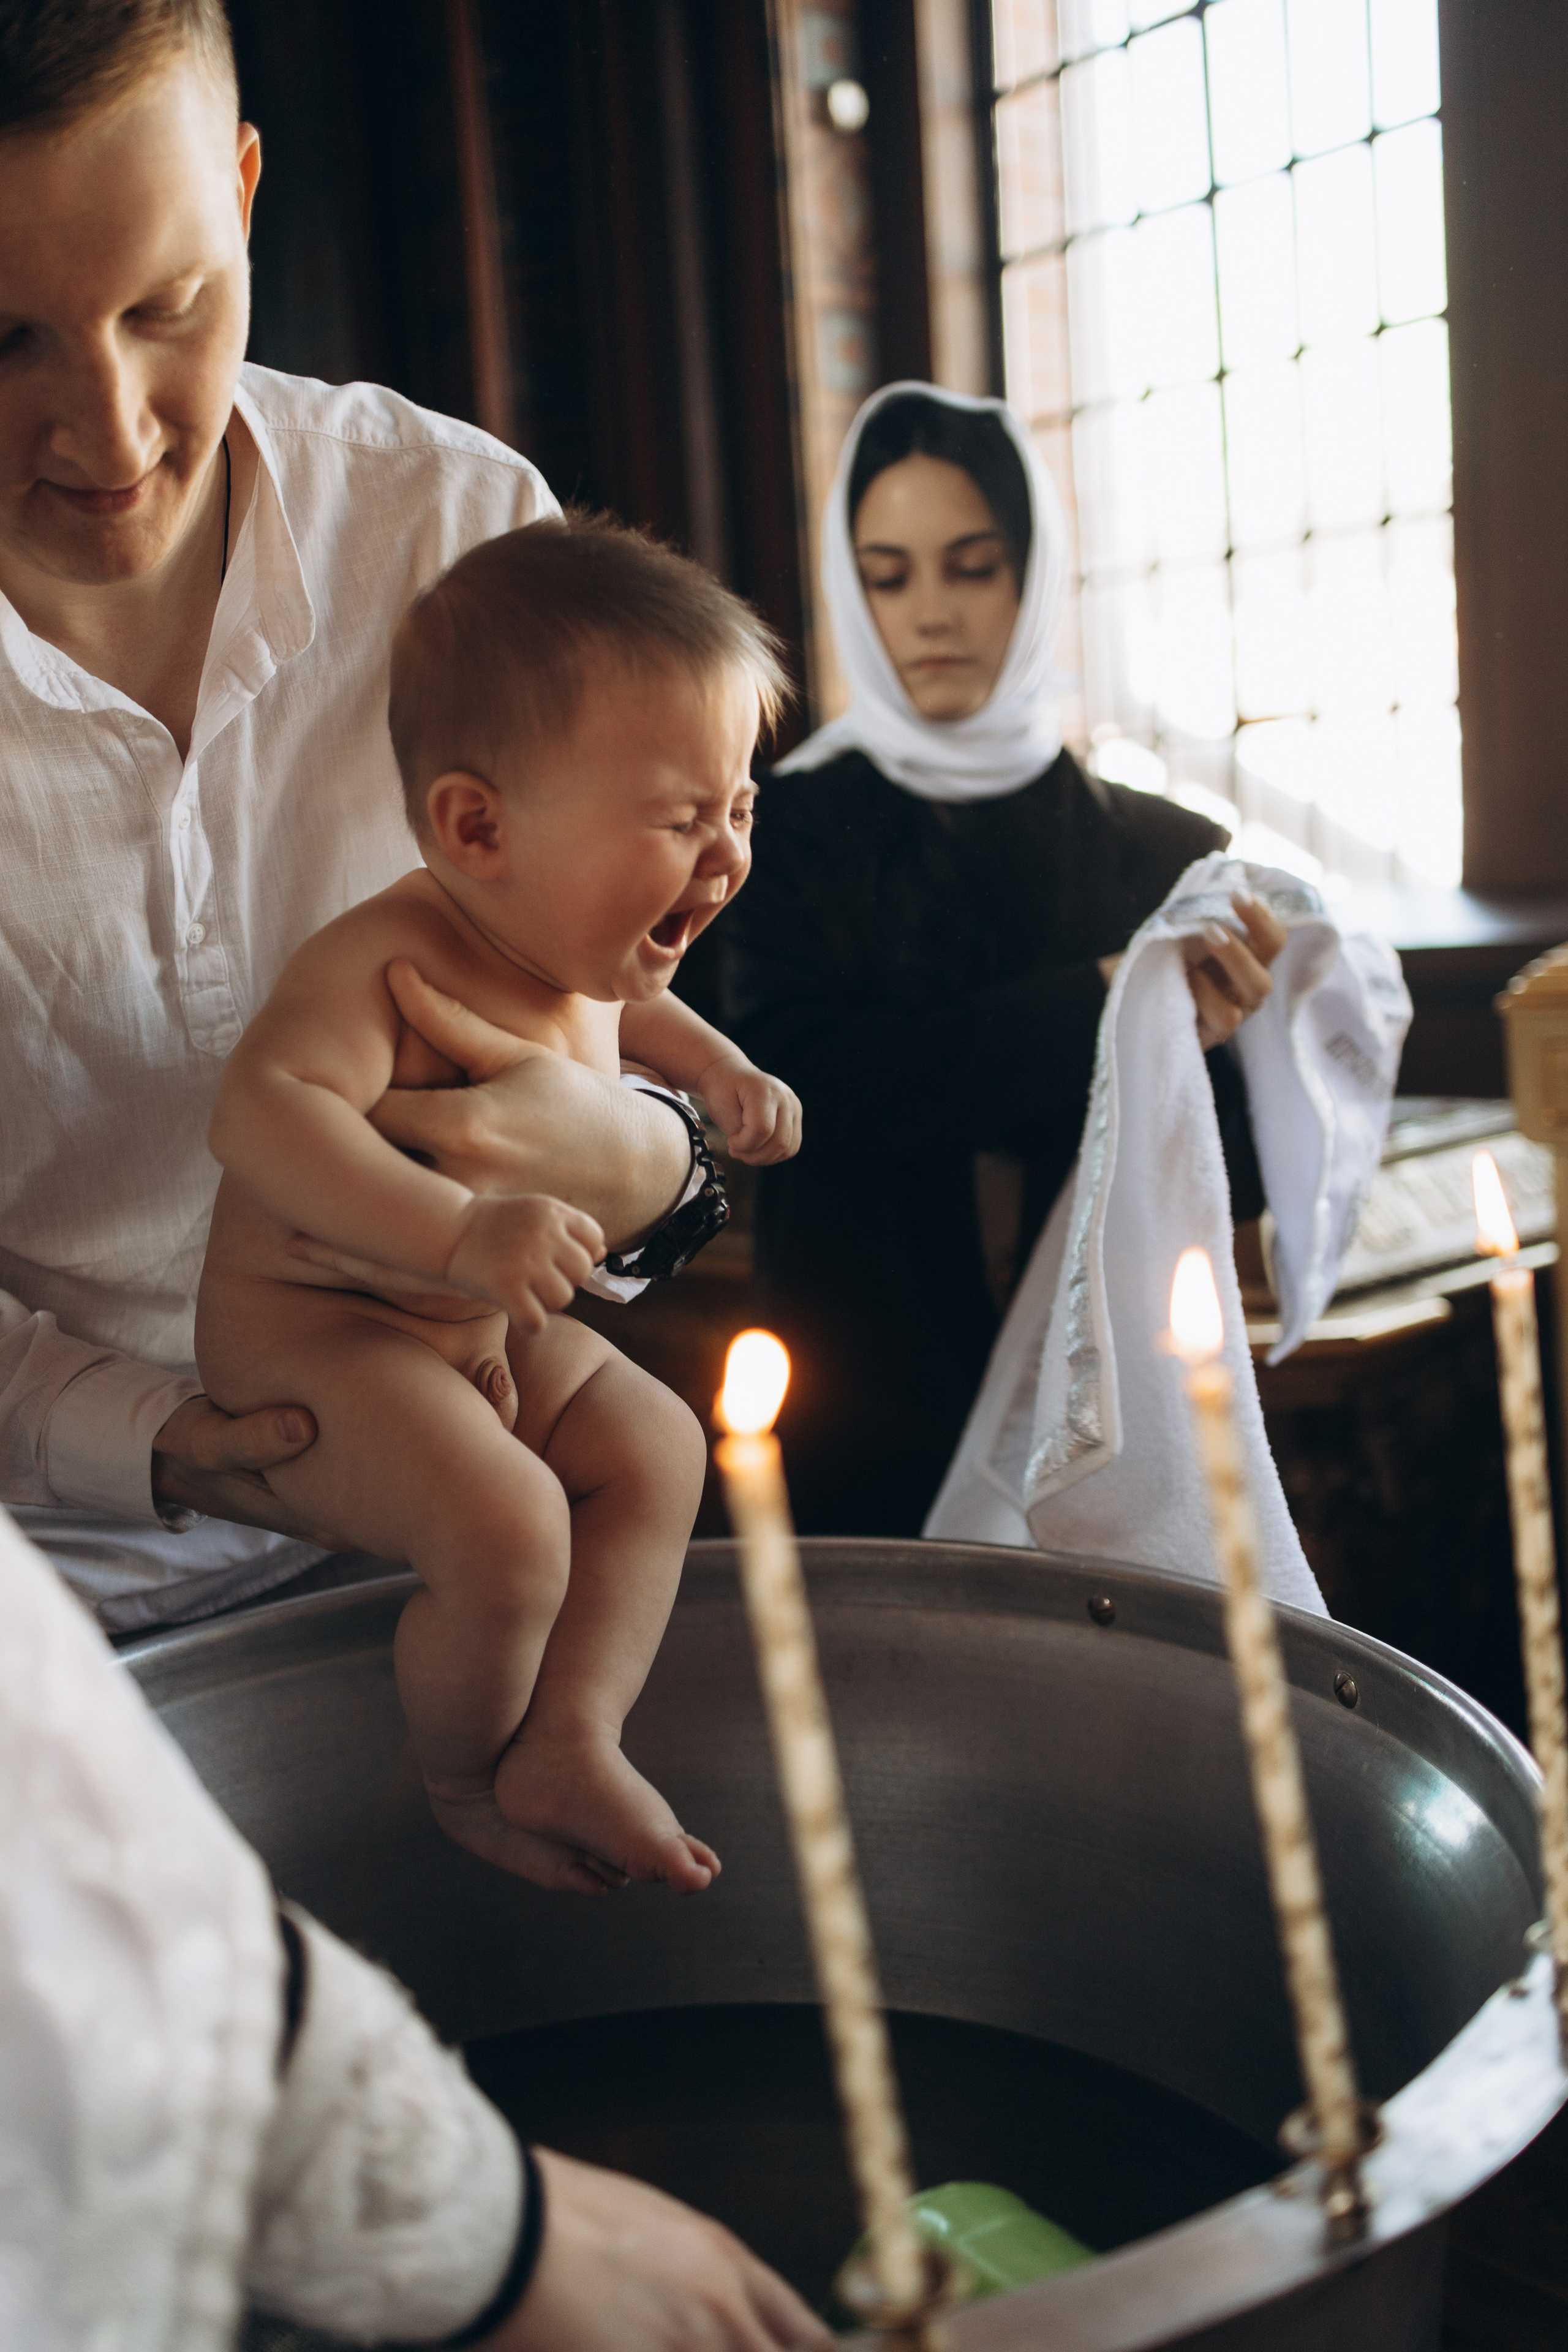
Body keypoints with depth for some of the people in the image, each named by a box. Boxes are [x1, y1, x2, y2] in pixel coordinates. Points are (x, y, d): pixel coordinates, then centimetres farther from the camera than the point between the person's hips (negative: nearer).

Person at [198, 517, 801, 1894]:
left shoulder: (584, 944, 1)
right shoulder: (388, 958, -27)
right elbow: (262, 1109, -42)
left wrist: (715, 1067, 7)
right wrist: (461, 1232, -50)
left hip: (490, 1333, 9)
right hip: (309, 1334, -9)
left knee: (658, 1446, 0)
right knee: (507, 1526, -25)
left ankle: (571, 1740, -2)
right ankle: (464, 1784, 3)